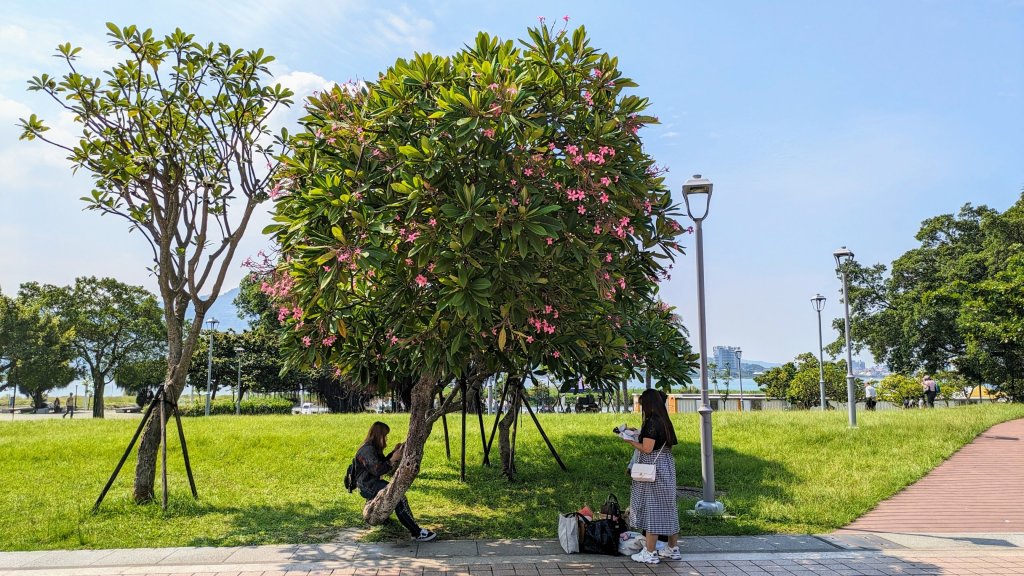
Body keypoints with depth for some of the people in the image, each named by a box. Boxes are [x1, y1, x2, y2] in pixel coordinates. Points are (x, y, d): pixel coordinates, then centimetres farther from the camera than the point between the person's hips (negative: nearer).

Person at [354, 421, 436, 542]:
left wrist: (394, 452, 11)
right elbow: (377, 470, -23)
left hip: (373, 483, 11)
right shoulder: (367, 450, -18)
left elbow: (382, 463, 19)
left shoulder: (373, 448, 14)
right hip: (367, 486, -11)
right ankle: (417, 533, -26)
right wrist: (393, 460, -21)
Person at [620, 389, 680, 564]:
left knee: (651, 507, -3)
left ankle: (650, 553, 2)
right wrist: (639, 434, 16)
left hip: (653, 470, -9)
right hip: (667, 468, 9)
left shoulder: (651, 423, -18)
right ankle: (673, 549, 24)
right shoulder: (665, 421, 9)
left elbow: (647, 449, -21)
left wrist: (631, 441, -6)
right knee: (667, 507, 15)